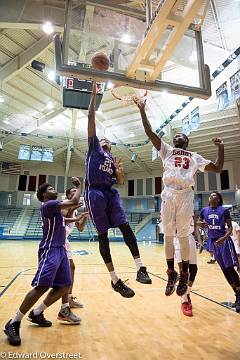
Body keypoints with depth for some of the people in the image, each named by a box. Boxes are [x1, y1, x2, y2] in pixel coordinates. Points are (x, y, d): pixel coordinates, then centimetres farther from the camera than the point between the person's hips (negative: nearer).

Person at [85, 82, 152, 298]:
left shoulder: (112, 159, 26)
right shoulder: (94, 147, 14)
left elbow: (121, 182, 22)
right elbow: (91, 118, 8)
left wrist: (119, 172, 1)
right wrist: (94, 94, 7)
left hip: (111, 193, 5)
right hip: (95, 193, -4)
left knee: (125, 226, -13)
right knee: (103, 234, -3)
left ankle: (140, 268, -14)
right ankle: (115, 279, 3)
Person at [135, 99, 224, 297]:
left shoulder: (195, 156, 23)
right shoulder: (167, 150, 21)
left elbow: (217, 168, 19)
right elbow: (150, 133, 12)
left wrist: (221, 148, 9)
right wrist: (142, 110, 10)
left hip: (186, 194, 0)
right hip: (168, 194, 1)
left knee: (183, 236, 2)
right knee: (168, 236, 3)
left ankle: (184, 274, 18)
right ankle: (171, 273, 17)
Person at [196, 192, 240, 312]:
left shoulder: (224, 210, -5)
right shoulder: (204, 211, 3)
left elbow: (230, 227, -5)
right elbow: (198, 226, 9)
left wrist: (224, 238, -22)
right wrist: (199, 240, -1)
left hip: (224, 241, -4)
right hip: (213, 242, 4)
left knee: (230, 268, -6)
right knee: (224, 270, 9)